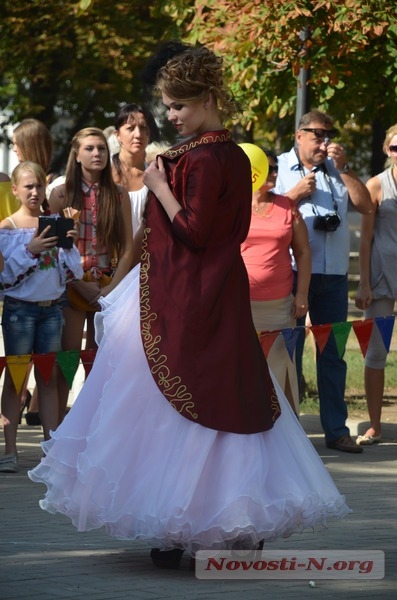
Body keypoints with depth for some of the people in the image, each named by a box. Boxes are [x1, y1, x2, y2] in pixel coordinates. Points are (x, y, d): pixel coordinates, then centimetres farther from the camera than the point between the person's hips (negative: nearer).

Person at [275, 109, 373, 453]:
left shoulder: (337, 170, 13)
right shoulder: (279, 167, 4)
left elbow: (365, 205, 3)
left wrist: (344, 168, -3)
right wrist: (295, 194, -10)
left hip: (334, 275, 3)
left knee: (333, 353, 7)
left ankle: (337, 430, 12)